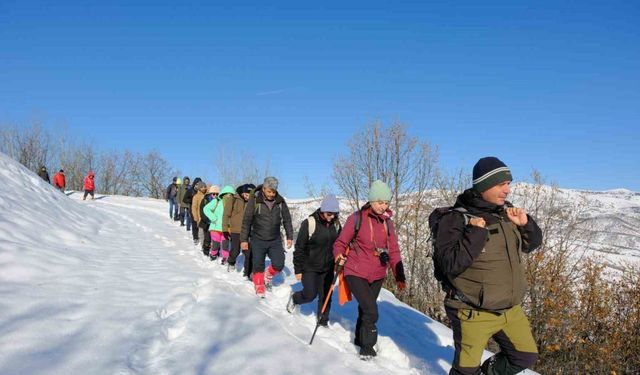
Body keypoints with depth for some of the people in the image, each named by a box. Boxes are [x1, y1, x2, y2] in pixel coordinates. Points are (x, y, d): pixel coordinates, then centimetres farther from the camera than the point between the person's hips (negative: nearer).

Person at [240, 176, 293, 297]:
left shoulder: (280, 201, -2)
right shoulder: (254, 201, -10)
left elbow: (287, 219, 7)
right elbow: (246, 221, -6)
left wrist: (290, 237, 7)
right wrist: (244, 239, -5)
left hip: (275, 240, 2)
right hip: (258, 240, -2)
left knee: (279, 264, -5)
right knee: (258, 266, 4)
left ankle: (268, 276, 25)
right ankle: (259, 288, 22)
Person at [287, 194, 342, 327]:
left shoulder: (336, 224, -1)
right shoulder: (310, 223, -17)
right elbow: (299, 247, -12)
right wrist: (298, 269, -10)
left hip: (328, 268, 5)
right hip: (310, 267, -5)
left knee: (325, 296, 8)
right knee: (310, 294, -5)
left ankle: (323, 321, 26)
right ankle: (294, 298, 27)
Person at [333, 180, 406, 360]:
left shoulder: (388, 222, 4)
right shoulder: (357, 218, -11)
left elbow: (393, 251, 7)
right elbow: (341, 242, -4)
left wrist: (399, 277, 3)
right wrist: (339, 255, -25)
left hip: (377, 275, 5)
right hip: (356, 272, -5)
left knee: (365, 309, 18)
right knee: (371, 311, -12)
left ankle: (360, 339, 41)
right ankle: (367, 347, 11)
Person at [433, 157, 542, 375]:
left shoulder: (506, 212, 3)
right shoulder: (456, 219, -18)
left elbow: (531, 244, 15)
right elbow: (450, 264, -25)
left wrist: (525, 224, -4)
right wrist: (476, 233, -29)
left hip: (510, 309, 7)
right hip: (474, 313, -6)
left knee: (526, 356, 20)